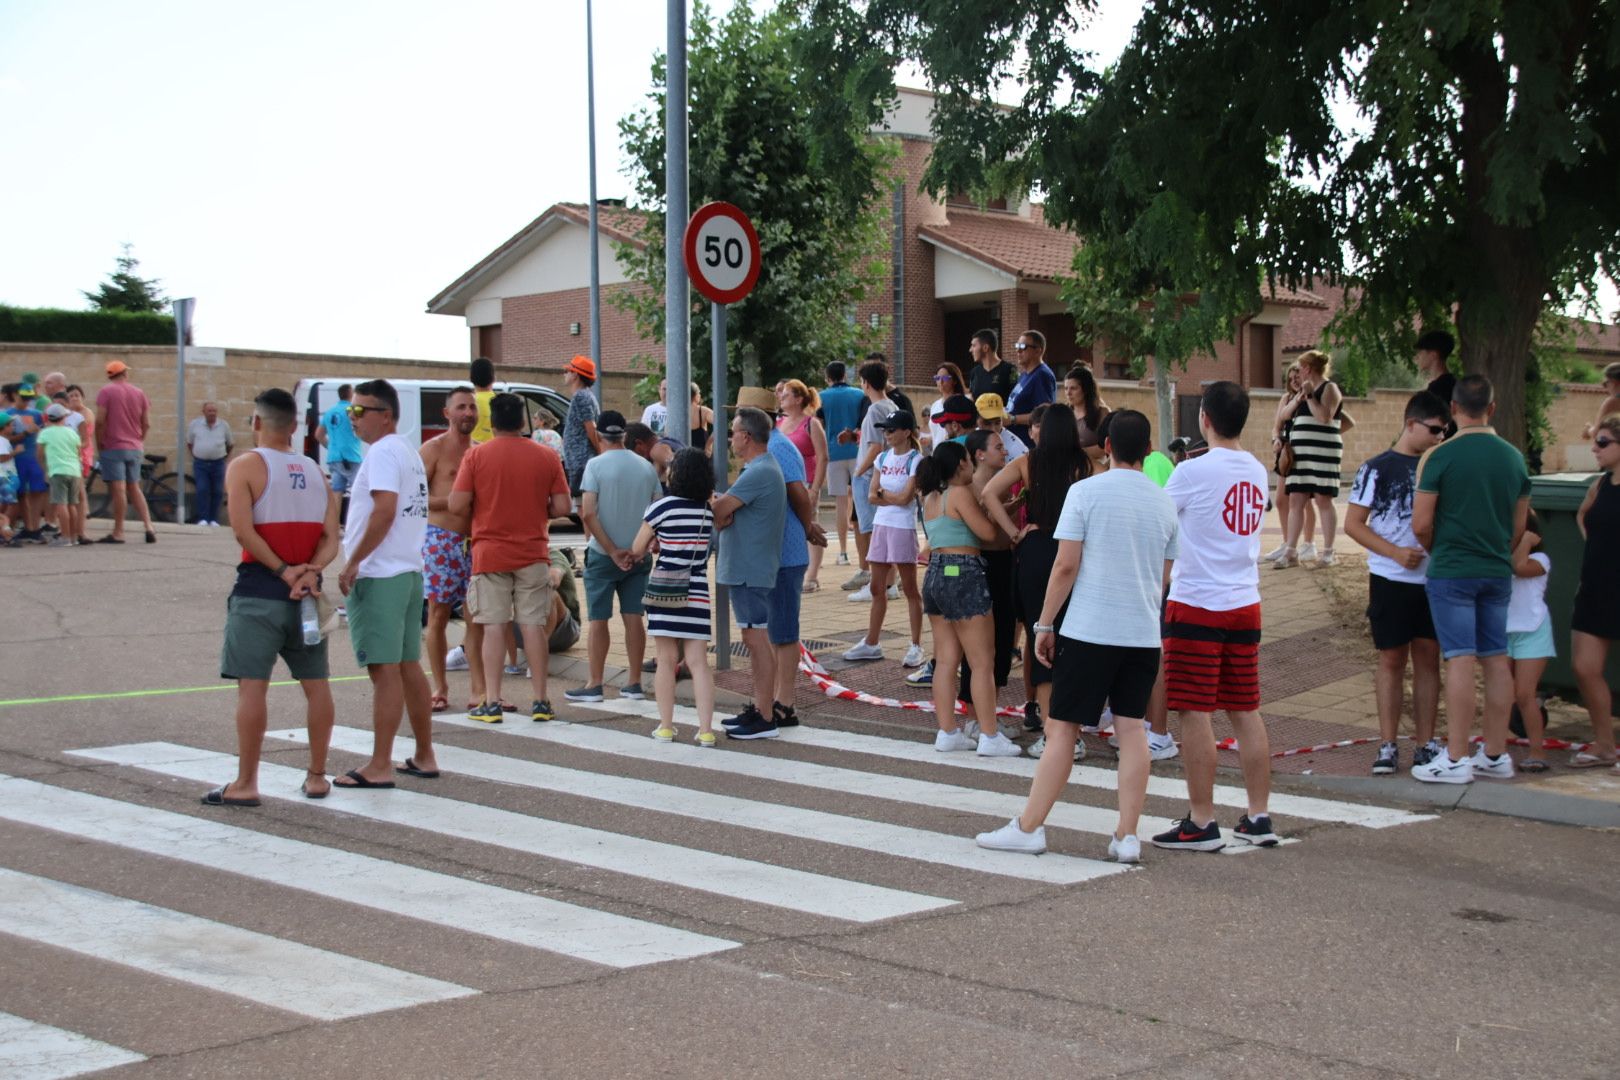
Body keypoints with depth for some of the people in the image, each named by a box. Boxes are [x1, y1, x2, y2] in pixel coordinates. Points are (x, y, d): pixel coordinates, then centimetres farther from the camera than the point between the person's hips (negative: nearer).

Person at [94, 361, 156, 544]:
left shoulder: (105, 392, -6)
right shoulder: (139, 393, 8)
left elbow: (100, 421, -13)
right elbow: (147, 423, 7)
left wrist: (99, 443, 0)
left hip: (113, 447, -5)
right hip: (135, 448, 5)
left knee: (118, 489, -6)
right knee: (134, 488, 14)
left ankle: (118, 533, -4)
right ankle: (149, 527, 4)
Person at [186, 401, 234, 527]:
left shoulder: (224, 426, 4)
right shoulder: (195, 424, 4)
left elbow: (230, 444, 16)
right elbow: (189, 443, 14)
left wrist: (226, 456, 11)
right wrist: (193, 456, 8)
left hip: (218, 463, 1)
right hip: (200, 463, -1)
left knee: (217, 492, 1)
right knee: (202, 490, -10)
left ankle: (214, 519, 8)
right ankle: (203, 518, -7)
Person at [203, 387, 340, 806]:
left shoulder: (245, 467, -4)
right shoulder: (315, 472, 11)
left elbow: (243, 530, -17)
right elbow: (330, 539, 2)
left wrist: (281, 571, -13)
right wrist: (308, 571, -11)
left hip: (259, 592, -5)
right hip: (305, 592, 5)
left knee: (252, 686, -3)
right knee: (316, 684, 11)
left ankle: (245, 783, -2)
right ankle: (316, 777, 17)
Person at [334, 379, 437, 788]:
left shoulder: (383, 453, -12)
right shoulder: (410, 453, 18)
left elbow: (384, 511, -22)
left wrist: (353, 562, -17)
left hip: (379, 576, -10)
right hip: (410, 571, 10)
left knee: (384, 671, -7)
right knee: (408, 666, 14)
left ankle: (380, 766, -4)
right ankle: (424, 757, 20)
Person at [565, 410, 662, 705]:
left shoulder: (596, 465, -10)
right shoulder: (646, 466, 4)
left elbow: (588, 515, -17)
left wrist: (612, 550, -13)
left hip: (602, 555, -4)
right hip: (638, 555, 4)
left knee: (598, 620, 2)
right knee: (634, 618, 8)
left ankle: (595, 685, 4)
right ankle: (634, 683, 11)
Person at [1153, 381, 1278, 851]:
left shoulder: (1194, 471, -13)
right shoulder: (1257, 472, 8)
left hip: (1197, 605, -7)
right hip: (1245, 604, 7)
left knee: (1195, 713, -2)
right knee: (1245, 711, 11)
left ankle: (1201, 823, 1)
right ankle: (1258, 817, 14)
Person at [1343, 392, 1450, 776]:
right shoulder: (1378, 468, -4)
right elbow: (1353, 523, -5)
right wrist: (1396, 552, -16)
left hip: (1432, 577, 4)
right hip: (1391, 579, -4)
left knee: (1428, 658, 7)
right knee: (1392, 660, 2)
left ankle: (1426, 744, 13)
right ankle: (1388, 747, 8)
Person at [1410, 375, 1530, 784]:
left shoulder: (1439, 457, -11)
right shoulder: (1514, 458, 6)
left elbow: (1421, 524, -11)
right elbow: (1519, 527, 13)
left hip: (1451, 573, -5)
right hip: (1497, 573, 5)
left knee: (1460, 661, -6)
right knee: (1496, 660, 10)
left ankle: (1456, 759, -3)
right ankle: (1496, 755, 17)